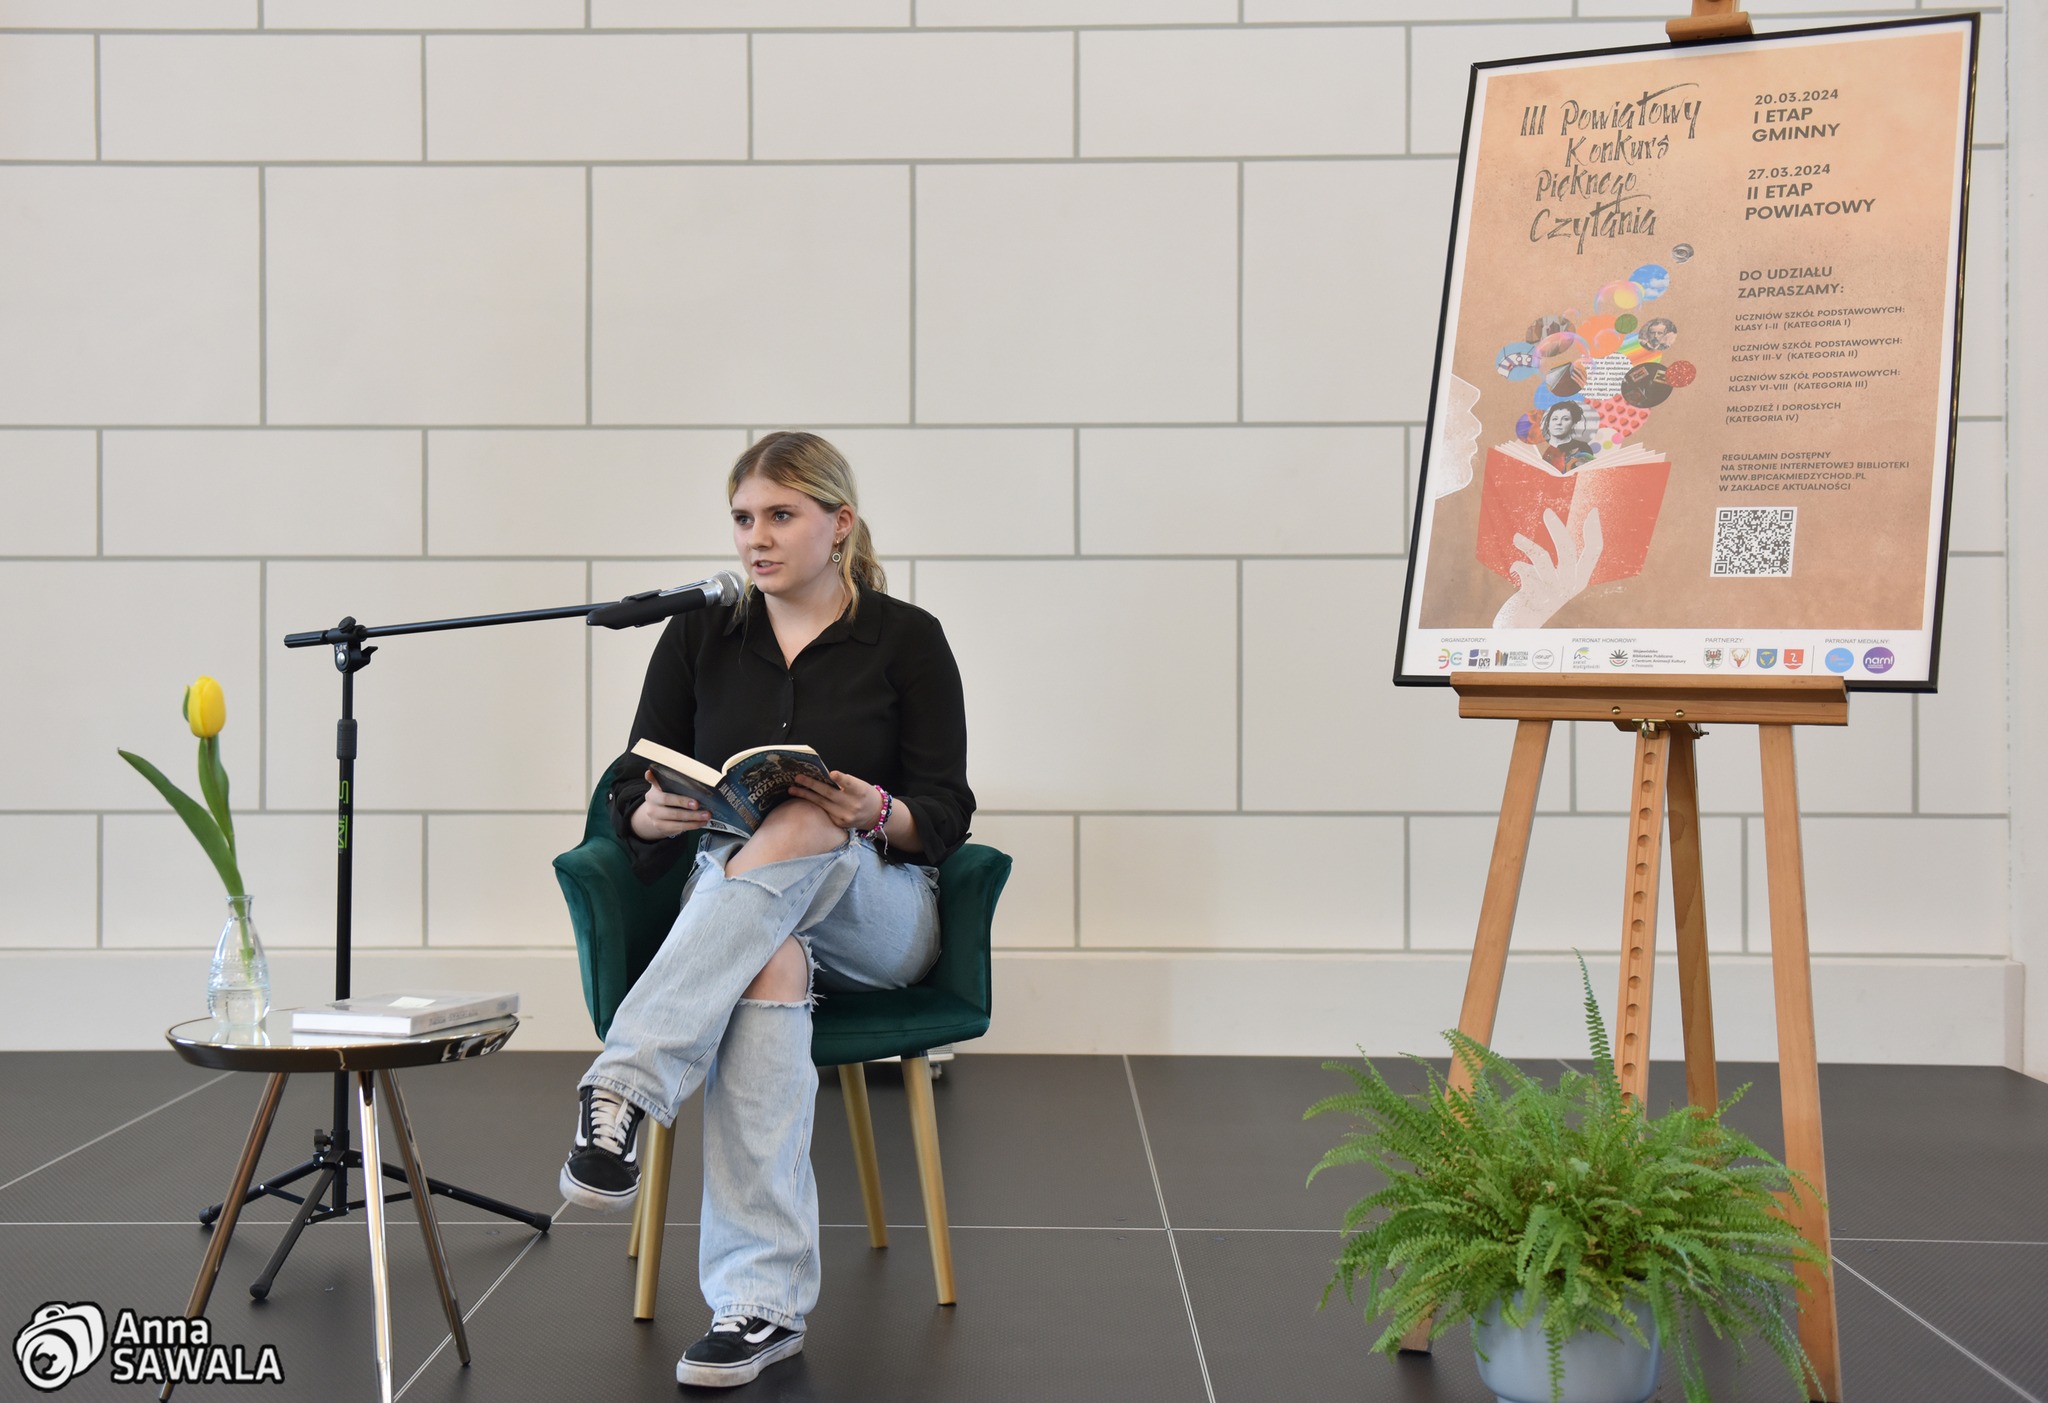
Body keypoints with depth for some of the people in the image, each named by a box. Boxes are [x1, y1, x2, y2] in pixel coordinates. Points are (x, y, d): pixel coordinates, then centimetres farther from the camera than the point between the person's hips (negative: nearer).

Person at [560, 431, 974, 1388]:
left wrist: (877, 814, -24)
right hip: (730, 903, 1)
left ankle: (622, 1090, -46)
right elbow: (630, 801, 8)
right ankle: (761, 1301, -44)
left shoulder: (906, 639, 3)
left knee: (798, 834, -36)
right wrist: (656, 814, -17)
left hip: (876, 909, -1)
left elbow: (945, 816, -1)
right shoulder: (698, 635, 10)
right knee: (769, 958, -37)